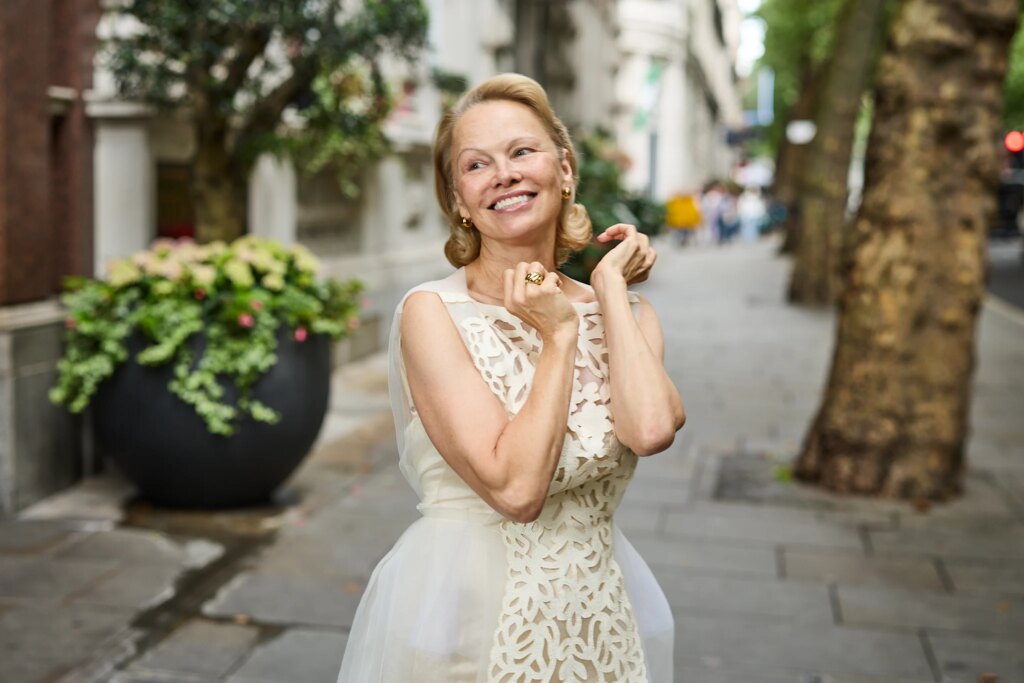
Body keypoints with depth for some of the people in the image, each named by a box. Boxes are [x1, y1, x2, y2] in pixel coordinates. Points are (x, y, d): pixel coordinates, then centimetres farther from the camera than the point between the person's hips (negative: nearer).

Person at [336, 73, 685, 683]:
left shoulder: (625, 313, 0)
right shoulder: (430, 312, -12)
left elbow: (652, 430, -22)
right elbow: (514, 487, -20)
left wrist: (609, 282, -10)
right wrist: (559, 335, -16)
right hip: (465, 610, -3)